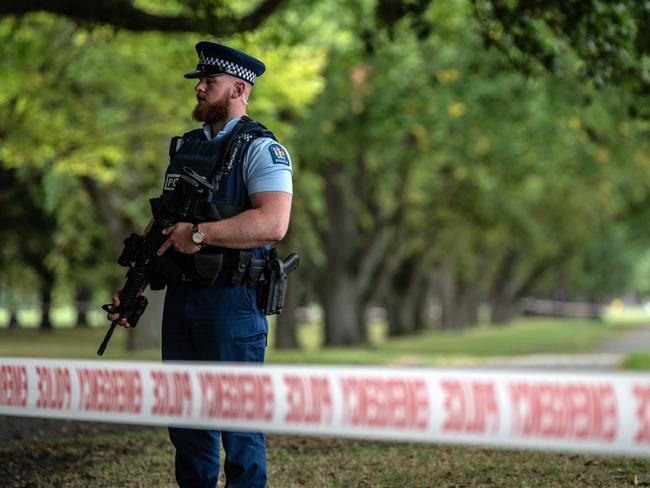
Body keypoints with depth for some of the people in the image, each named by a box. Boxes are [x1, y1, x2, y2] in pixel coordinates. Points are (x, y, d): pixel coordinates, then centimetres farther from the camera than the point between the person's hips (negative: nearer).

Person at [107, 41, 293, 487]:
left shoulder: (260, 149, -8)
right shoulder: (185, 147, 15)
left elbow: (273, 223, -23)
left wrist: (200, 233, -22)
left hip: (232, 301, -7)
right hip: (181, 299, 7)